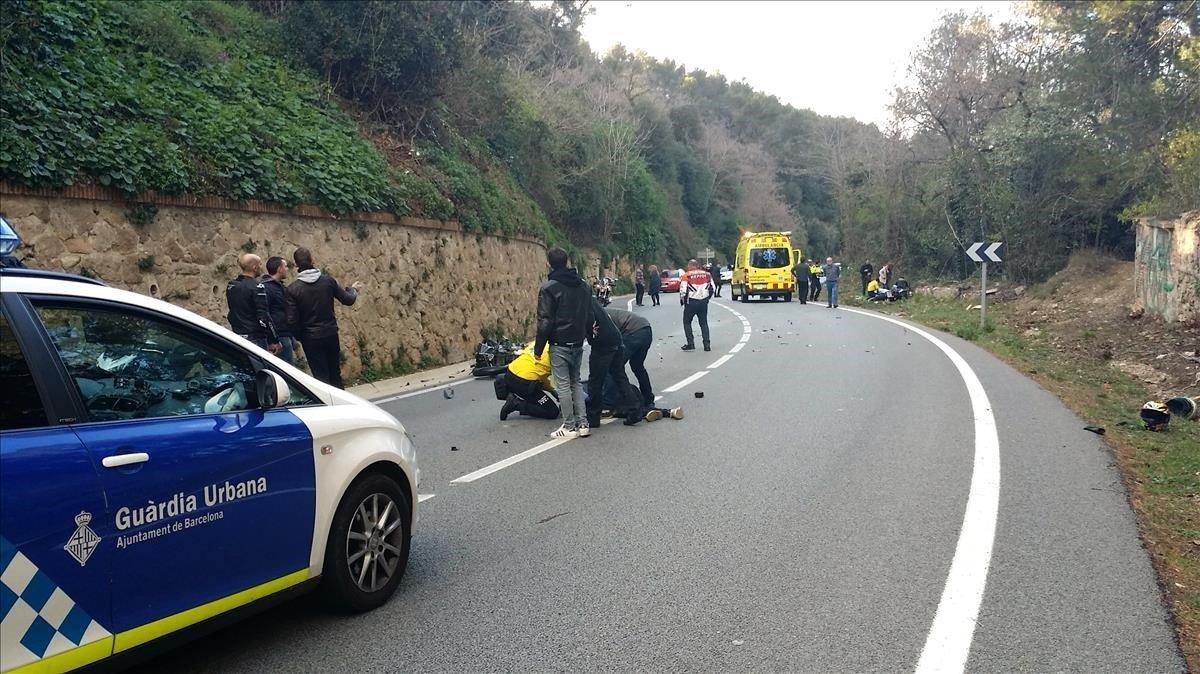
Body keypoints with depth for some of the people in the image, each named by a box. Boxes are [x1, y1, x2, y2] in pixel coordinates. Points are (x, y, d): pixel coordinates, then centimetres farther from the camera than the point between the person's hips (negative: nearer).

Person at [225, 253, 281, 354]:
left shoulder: (231, 286, 9)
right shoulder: (256, 286, -15)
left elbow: (232, 313, 16)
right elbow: (264, 316, -18)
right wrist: (275, 340, -14)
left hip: (237, 337, 8)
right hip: (255, 338, -8)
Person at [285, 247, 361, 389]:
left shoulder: (293, 289, -13)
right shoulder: (328, 280, -6)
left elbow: (292, 321, -12)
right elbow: (348, 300, 4)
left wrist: (299, 336, 7)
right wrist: (353, 290, 26)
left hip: (311, 338, -3)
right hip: (331, 334, 3)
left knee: (321, 377, 6)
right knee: (335, 374, 17)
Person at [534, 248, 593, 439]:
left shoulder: (549, 287, -13)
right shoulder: (583, 285, 9)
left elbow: (545, 321, -15)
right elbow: (590, 315, 15)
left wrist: (538, 348, -8)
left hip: (559, 344, -7)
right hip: (578, 343, 7)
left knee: (563, 385, 0)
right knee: (576, 382, 15)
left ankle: (569, 426, 3)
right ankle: (582, 424, 13)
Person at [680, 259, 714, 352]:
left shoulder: (687, 275, -8)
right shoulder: (706, 274, 4)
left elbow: (683, 290, -11)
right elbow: (712, 288, 10)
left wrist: (682, 301, 6)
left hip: (691, 302, -4)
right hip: (703, 302, 4)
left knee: (687, 322, 12)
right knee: (704, 323, 13)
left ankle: (691, 344, 5)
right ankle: (707, 345, 8)